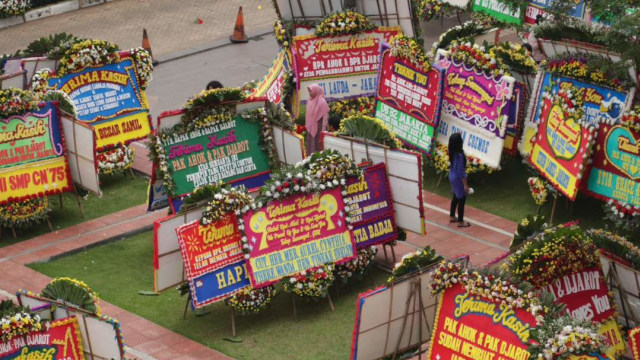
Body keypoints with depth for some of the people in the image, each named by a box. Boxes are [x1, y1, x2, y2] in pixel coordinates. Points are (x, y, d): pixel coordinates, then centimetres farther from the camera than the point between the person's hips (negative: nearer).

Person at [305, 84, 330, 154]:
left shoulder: (322, 102, -11)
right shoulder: (310, 101, 9)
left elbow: (325, 116, -13)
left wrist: (323, 129, -18)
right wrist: (307, 125, 14)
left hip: (318, 127, -7)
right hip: (310, 127, 7)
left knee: (318, 146, -4)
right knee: (310, 147, 7)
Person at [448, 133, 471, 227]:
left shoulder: (452, 152, -5)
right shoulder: (459, 155, -30)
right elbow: (460, 171, -26)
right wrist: (465, 185, -20)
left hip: (452, 176, 9)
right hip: (458, 178, -9)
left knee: (456, 197, 26)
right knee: (462, 198, 4)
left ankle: (452, 217, 39)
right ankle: (460, 222, 13)